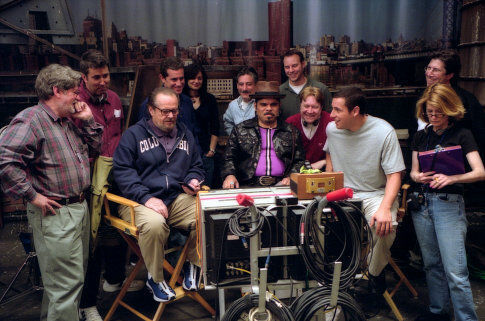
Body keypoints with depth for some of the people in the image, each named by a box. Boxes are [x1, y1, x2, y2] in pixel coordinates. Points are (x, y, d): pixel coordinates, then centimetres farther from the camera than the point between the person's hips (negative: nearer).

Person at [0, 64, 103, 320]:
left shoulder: (69, 121, 13)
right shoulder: (31, 120, -16)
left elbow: (95, 146, 24)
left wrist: (88, 120, 9)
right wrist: (32, 196, -22)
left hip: (80, 207, 10)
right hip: (55, 214, -10)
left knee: (76, 273, 21)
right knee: (67, 282, -5)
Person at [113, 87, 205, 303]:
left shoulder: (185, 135, 20)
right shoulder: (134, 134, 4)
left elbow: (196, 166, 29)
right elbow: (122, 171, -6)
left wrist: (191, 181, 4)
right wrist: (146, 198, -18)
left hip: (177, 199, 4)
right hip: (139, 201, -4)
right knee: (154, 224, -37)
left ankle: (193, 265, 4)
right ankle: (155, 279, -9)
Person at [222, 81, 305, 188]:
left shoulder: (292, 132, 17)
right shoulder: (240, 130, 15)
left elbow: (299, 161, 14)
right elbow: (229, 158, 12)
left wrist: (291, 177, -6)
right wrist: (230, 175, -9)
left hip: (281, 185, 0)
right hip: (248, 186, 0)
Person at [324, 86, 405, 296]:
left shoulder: (383, 132, -15)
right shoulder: (332, 129, -1)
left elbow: (394, 175, -15)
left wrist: (384, 208, -30)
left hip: (376, 194, -3)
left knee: (385, 226, -34)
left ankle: (375, 273, -1)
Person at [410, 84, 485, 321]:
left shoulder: (462, 135, -3)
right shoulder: (421, 136, 11)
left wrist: (451, 178, -27)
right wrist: (417, 177, -8)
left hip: (449, 204, -5)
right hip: (422, 202, 5)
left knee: (455, 271, -7)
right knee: (431, 264, 15)